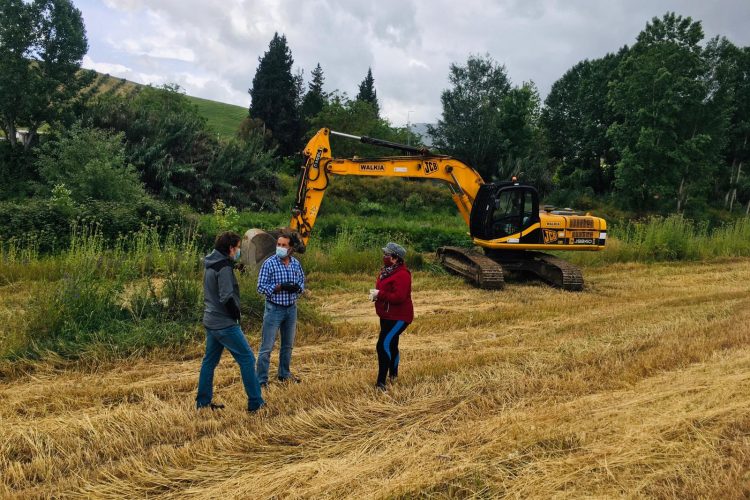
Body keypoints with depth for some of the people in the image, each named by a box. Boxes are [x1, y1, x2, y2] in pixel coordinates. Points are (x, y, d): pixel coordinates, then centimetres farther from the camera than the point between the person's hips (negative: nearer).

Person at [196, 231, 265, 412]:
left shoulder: (210, 265, 11)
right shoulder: (224, 267, -19)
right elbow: (227, 297, -23)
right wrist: (237, 314, -9)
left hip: (211, 322, 10)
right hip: (225, 323, -10)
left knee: (209, 361, 16)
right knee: (247, 358, -2)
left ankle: (203, 401, 25)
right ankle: (255, 403, 3)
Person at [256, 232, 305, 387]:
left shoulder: (296, 264, 1)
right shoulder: (269, 263, -12)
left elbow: (302, 283, 10)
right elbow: (261, 287, -12)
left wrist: (297, 288, -13)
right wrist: (280, 287, -23)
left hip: (291, 309, 5)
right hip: (274, 309, -5)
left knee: (288, 344, 18)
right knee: (267, 347, -2)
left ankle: (284, 374, 35)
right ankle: (262, 380, 7)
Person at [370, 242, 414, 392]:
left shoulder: (402, 274, -22)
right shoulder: (386, 270, 7)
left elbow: (399, 297, -30)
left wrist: (379, 294, -24)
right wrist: (375, 294, -3)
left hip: (398, 317, -10)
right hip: (387, 316, 10)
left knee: (383, 345, -17)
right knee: (391, 345, 23)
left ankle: (381, 382, -12)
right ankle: (393, 375, 41)